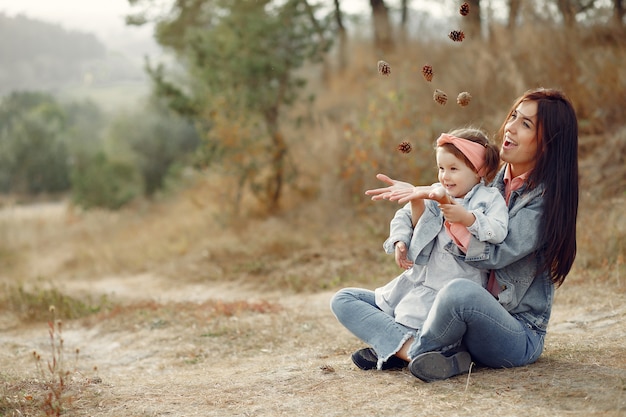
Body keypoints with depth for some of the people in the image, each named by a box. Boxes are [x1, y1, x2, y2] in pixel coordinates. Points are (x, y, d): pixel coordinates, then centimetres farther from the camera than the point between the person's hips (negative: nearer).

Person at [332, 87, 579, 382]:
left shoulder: (547, 197, -11)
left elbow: (495, 254, -21)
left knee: (460, 292, -42)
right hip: (472, 317, 7)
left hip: (518, 333, -7)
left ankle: (413, 351, -14)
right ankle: (412, 349, -23)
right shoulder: (495, 183, 10)